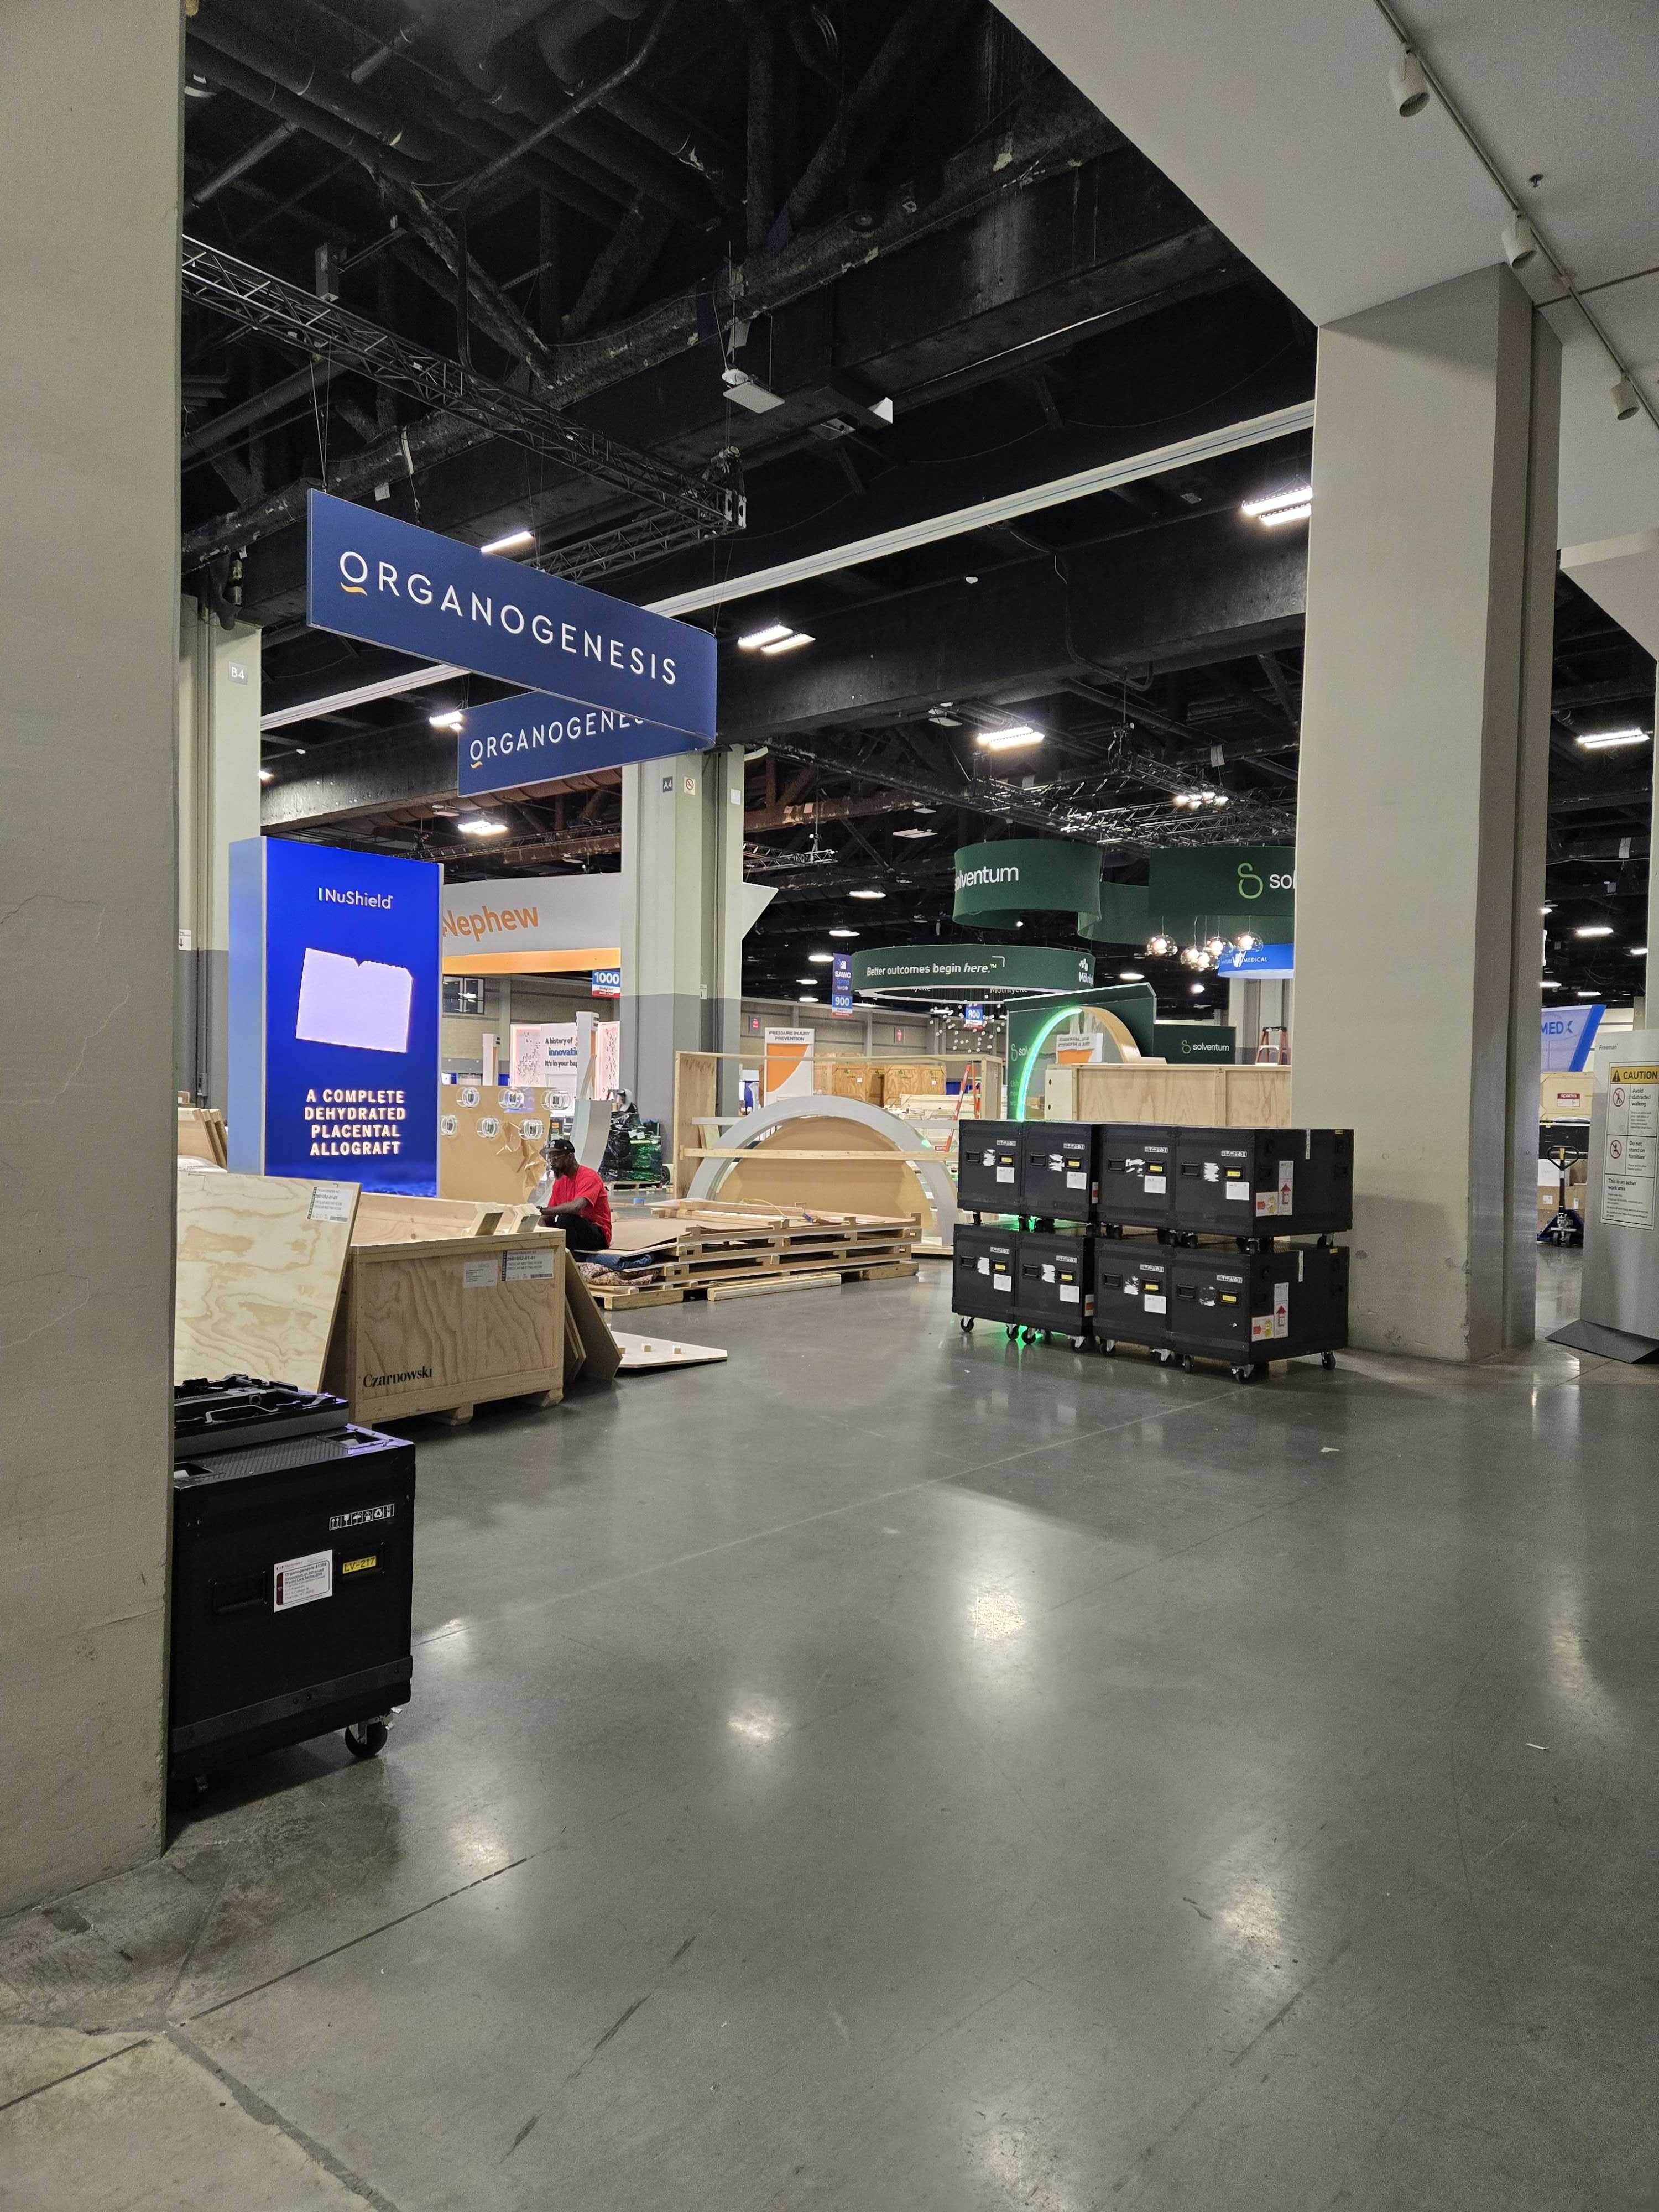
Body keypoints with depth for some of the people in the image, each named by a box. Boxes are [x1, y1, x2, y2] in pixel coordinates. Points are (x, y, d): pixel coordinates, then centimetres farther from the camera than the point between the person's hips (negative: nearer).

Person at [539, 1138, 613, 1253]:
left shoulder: (588, 1177, -15)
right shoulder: (559, 1182, 9)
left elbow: (576, 1207, -33)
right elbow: (550, 1218, 10)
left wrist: (543, 1210, -33)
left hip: (598, 1236, -7)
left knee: (565, 1219, -33)